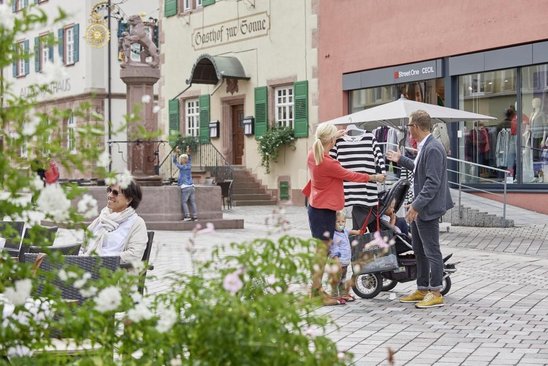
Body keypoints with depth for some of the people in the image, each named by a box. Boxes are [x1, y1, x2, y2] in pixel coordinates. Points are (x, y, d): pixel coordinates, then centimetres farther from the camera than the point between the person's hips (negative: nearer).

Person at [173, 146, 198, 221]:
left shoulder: (182, 167, -3)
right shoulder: (189, 166, 10)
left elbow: (175, 161, 7)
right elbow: (190, 160, 31)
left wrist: (176, 153, 7)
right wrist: (188, 153, 30)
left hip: (185, 187, -5)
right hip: (192, 186, 6)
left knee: (184, 202, -2)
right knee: (193, 202, 4)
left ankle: (187, 216, -11)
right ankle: (195, 216, 0)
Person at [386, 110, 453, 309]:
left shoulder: (433, 149, -20)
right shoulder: (424, 147, 12)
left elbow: (433, 182, -24)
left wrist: (416, 205, -25)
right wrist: (401, 160, 32)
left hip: (428, 209, -11)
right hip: (419, 209, 11)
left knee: (431, 251, -3)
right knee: (419, 251, 16)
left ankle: (435, 293, 5)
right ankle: (422, 290, 25)